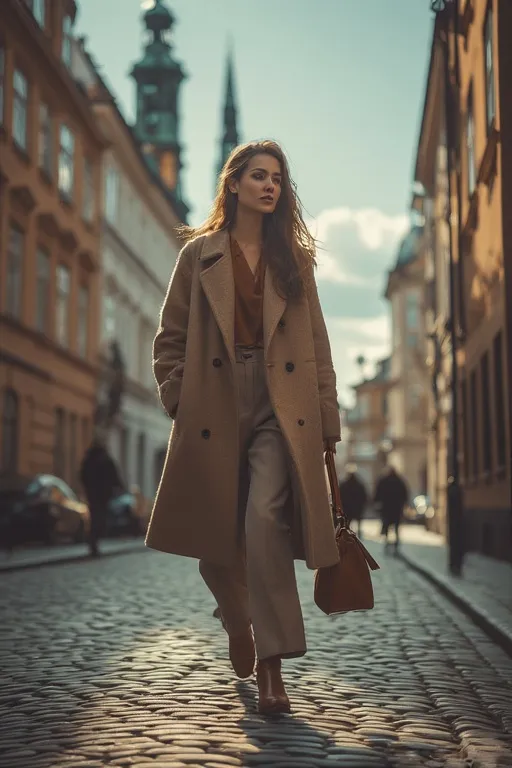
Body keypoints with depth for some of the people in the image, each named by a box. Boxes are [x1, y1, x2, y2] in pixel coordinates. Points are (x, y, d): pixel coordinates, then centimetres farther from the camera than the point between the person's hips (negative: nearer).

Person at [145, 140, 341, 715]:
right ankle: (239, 627, 36)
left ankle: (271, 663, -11)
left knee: (265, 518, -20)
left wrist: (327, 421, 4)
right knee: (214, 538, 6)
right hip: (215, 407, 1)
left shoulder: (295, 259, 13)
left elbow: (317, 344, 10)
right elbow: (170, 337, 8)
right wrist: (179, 401, -3)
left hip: (280, 409, 0)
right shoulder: (200, 253, 9)